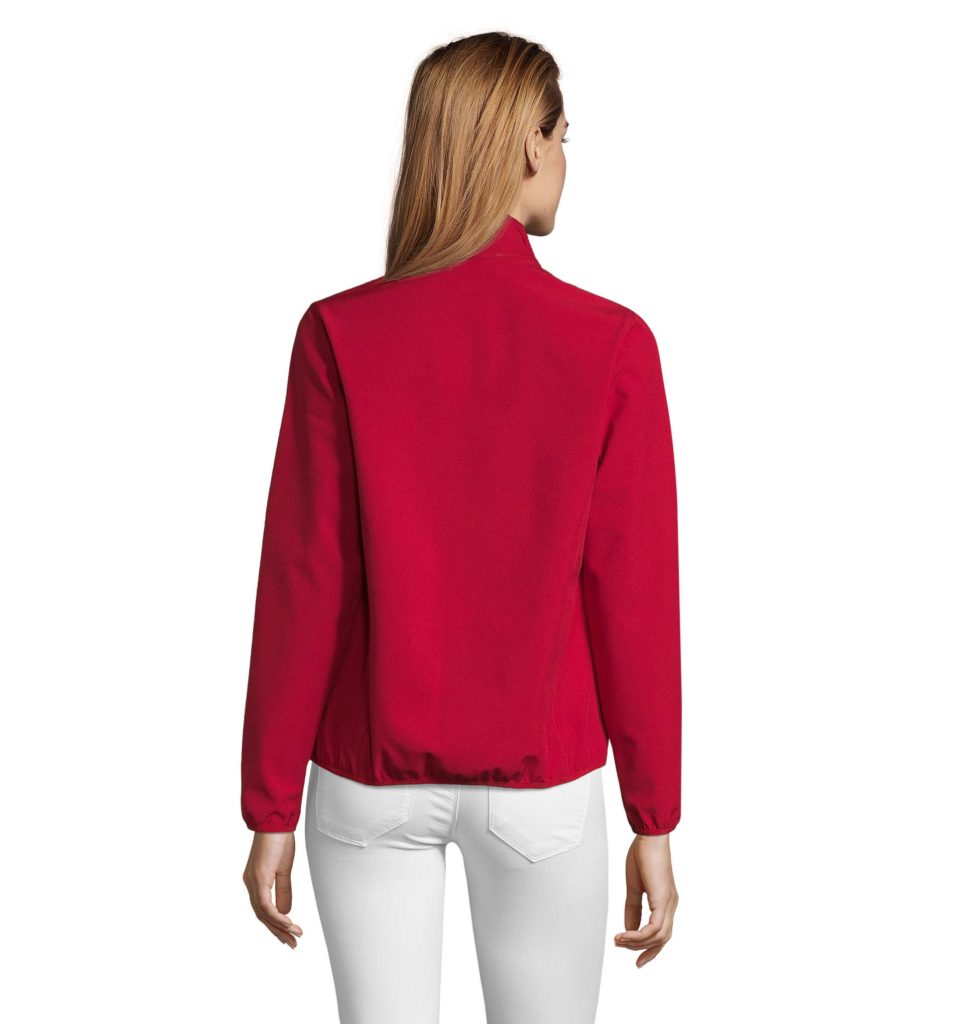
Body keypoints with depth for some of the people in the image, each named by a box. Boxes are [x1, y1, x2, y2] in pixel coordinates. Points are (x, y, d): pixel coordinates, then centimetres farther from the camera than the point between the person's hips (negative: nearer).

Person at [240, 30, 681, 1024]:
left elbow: (303, 590, -10)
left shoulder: (340, 335, -11)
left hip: (370, 778, 1)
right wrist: (654, 824, 2)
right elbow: (633, 597, -9)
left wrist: (270, 811, 1)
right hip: (542, 781, 0)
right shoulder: (611, 345, -12)